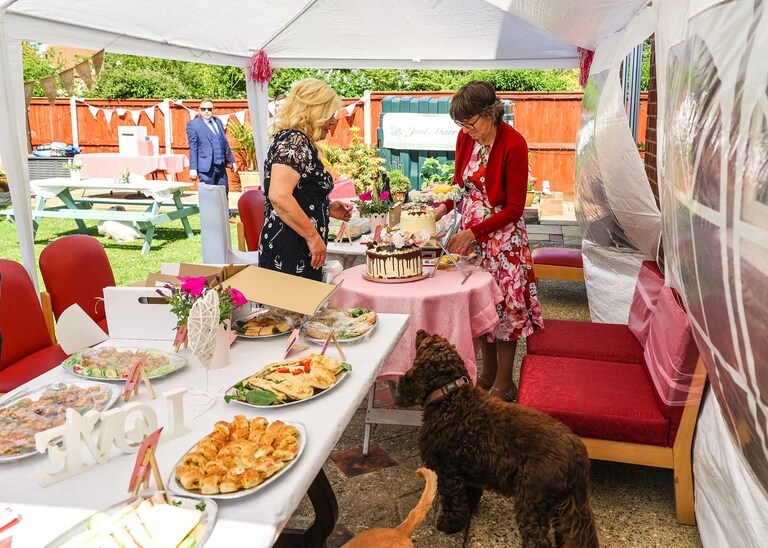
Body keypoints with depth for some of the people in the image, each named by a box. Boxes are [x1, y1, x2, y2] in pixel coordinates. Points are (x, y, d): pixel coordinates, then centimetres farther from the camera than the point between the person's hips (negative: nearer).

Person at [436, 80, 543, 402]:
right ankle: (488, 372, 28)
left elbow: (514, 207, -16)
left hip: (502, 232, -6)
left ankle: (504, 383, 16)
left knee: (503, 301, 2)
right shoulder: (465, 137, 0)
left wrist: (473, 233, -20)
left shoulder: (513, 144, -18)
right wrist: (443, 208, -5)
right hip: (470, 231, 6)